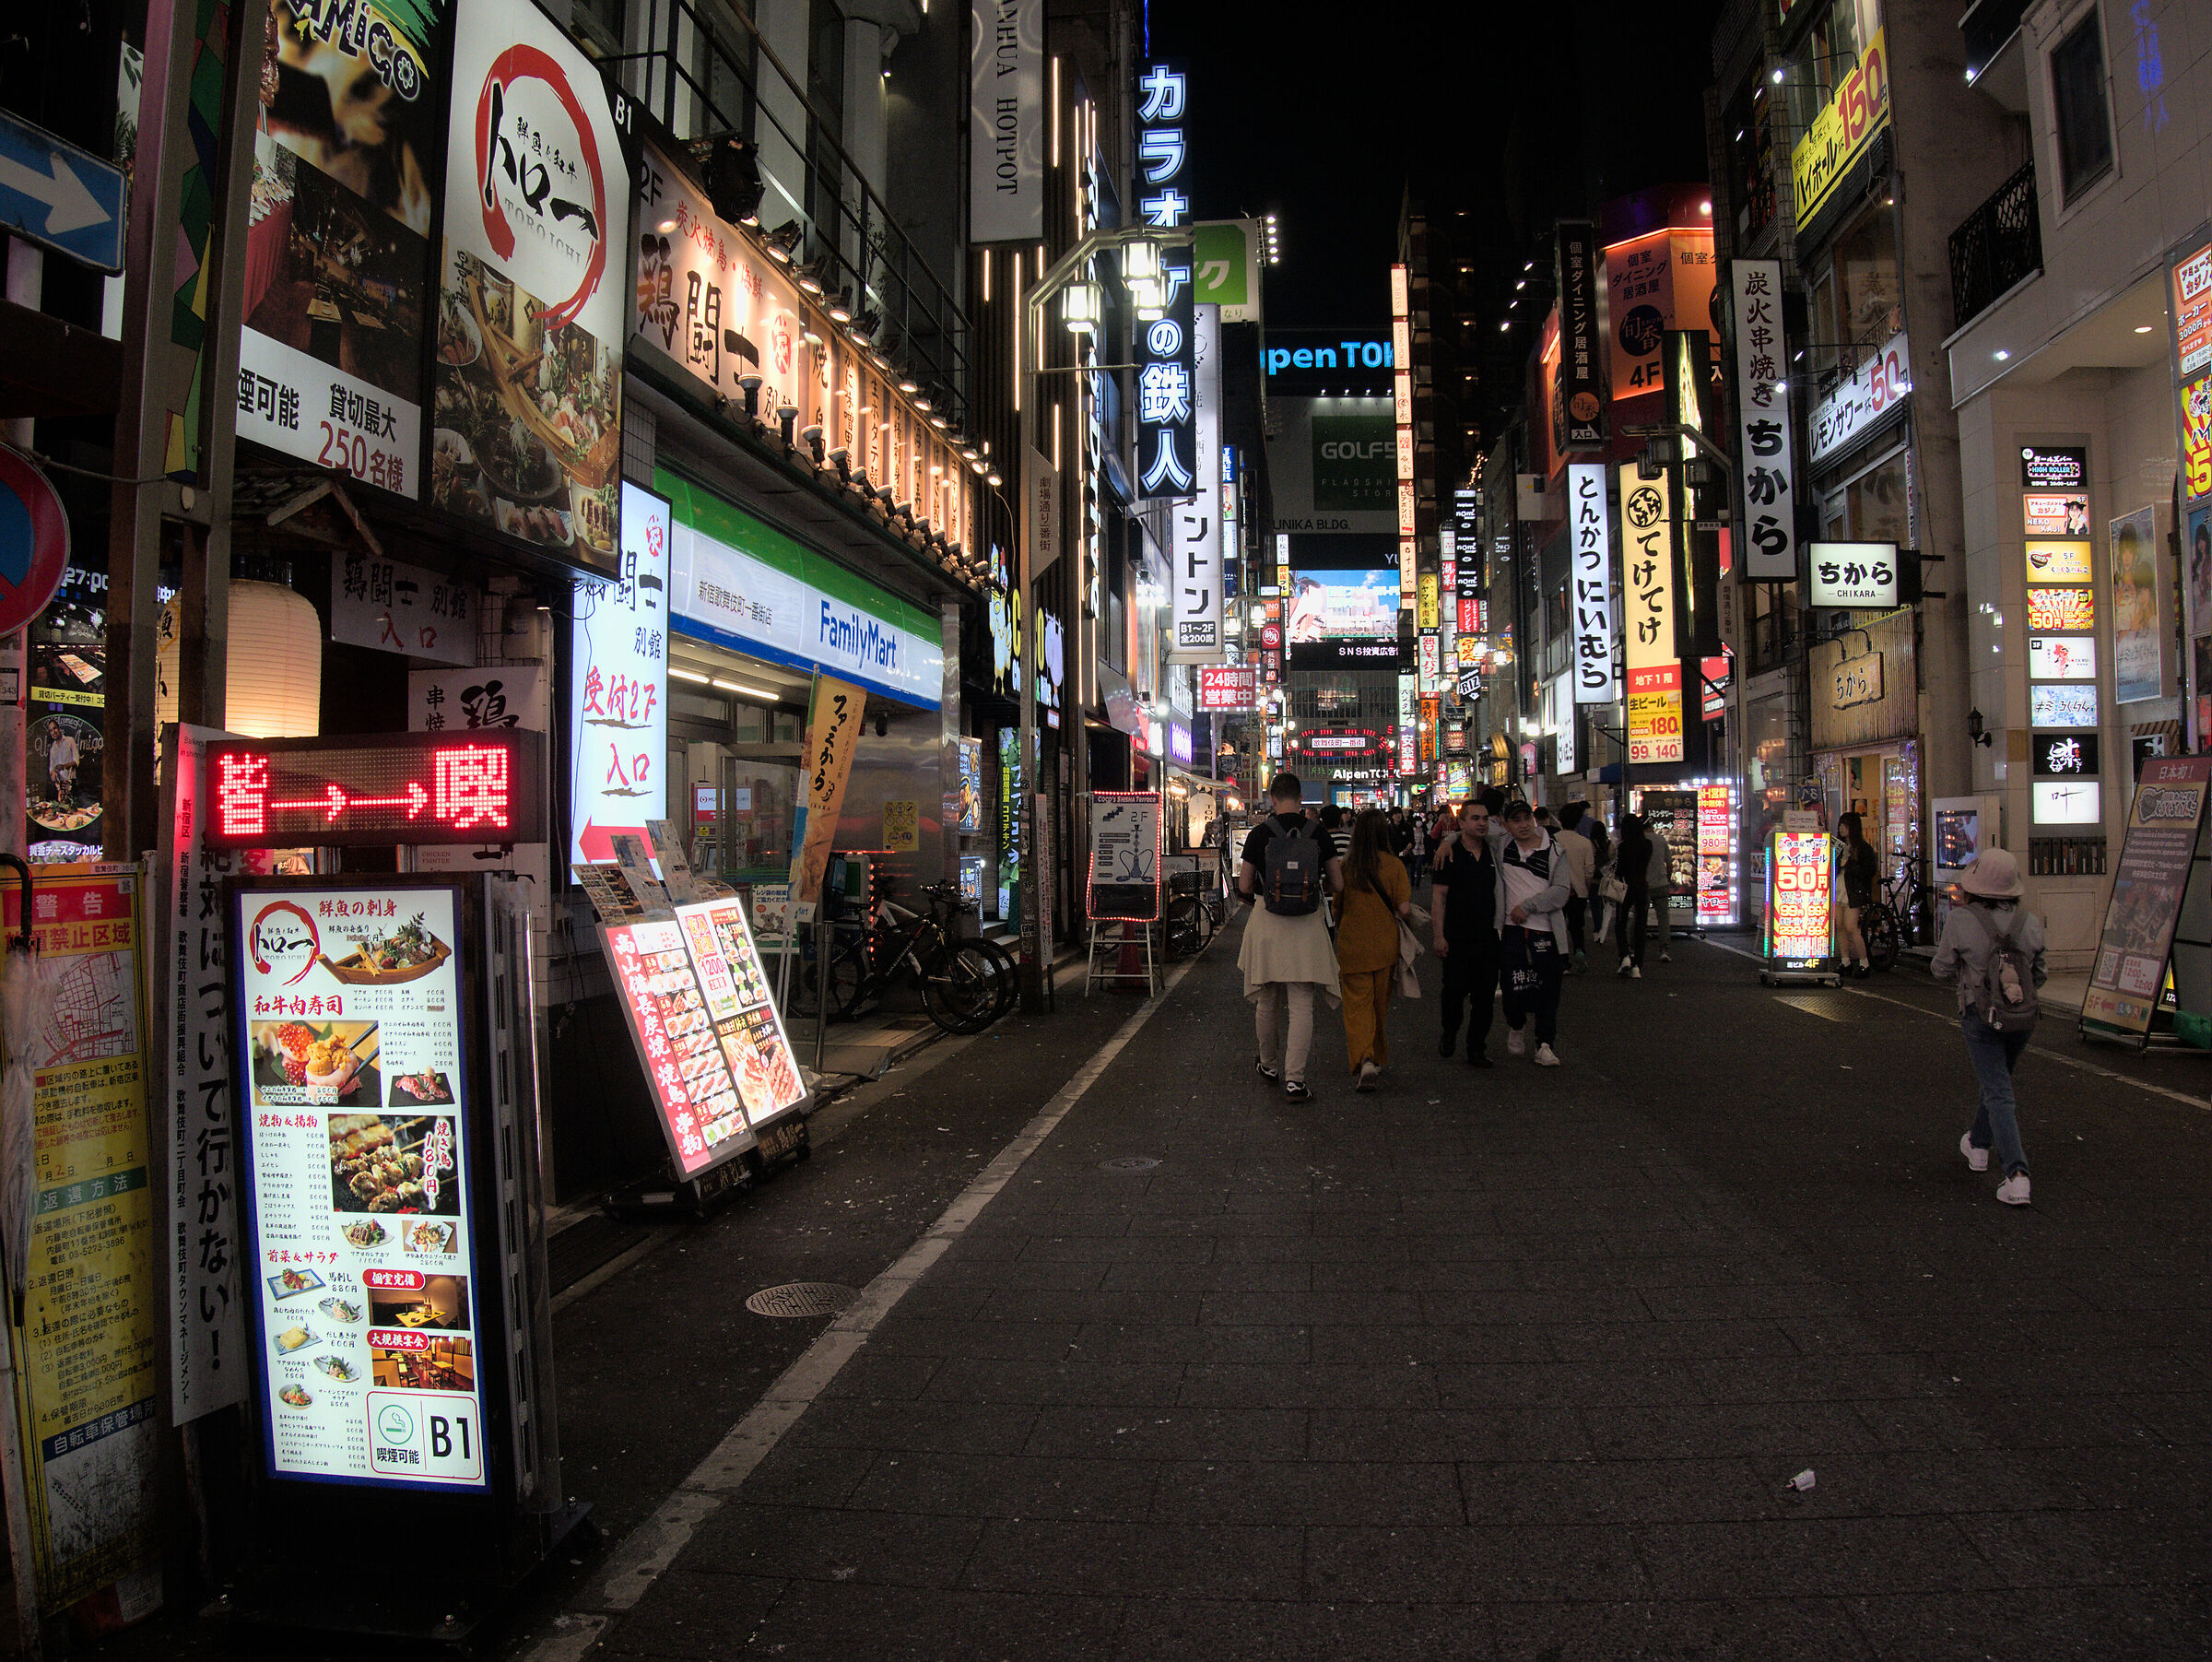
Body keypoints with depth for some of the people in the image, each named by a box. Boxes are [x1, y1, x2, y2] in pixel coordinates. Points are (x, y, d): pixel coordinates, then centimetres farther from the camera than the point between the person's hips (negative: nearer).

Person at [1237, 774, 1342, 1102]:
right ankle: (1294, 1078, -5)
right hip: (1307, 924, 0)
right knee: (1301, 1003, 1)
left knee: (1267, 1000, 16)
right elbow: (1337, 883, 4)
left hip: (1267, 919, 0)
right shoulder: (1317, 833, -2)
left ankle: (1269, 1065, 31)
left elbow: (1244, 886, -2)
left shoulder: (1260, 833, -5)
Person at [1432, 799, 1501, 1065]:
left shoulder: (1493, 853, 8)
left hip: (1488, 937, 4)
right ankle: (1449, 1034, 30)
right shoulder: (1450, 855, -6)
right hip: (1457, 938, -4)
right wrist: (1438, 935, -12)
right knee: (1455, 990, 3)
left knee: (1484, 996, 5)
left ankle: (1477, 1048, 15)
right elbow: (1439, 897, -7)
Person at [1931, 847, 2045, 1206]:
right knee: (1998, 1080, 24)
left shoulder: (1961, 920, -17)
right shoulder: (2030, 923, -6)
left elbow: (1942, 970, -5)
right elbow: (2040, 975, 3)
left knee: (1998, 1093, -1)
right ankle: (1979, 1145, 42)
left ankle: (2016, 1174, -12)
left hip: (1980, 1015, -4)